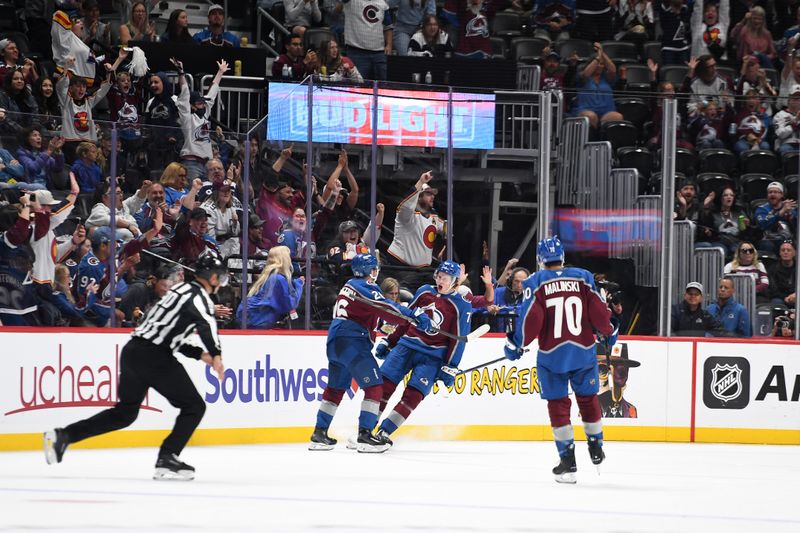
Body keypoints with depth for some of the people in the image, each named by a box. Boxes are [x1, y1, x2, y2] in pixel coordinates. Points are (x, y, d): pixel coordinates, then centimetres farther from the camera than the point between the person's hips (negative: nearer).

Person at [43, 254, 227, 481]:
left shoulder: (181, 290, 23)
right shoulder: (199, 295, -6)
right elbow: (206, 323, -29)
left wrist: (200, 354, 24)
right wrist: (216, 355, -39)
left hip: (133, 351, 9)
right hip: (154, 357, -9)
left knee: (126, 411, 20)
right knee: (194, 406, 1)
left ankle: (63, 436, 15)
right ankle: (167, 460, -9)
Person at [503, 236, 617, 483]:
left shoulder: (535, 282, -6)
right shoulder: (583, 277, 0)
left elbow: (530, 319, -11)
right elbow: (599, 311, 0)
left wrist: (515, 344, 2)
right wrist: (609, 332, 19)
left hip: (552, 354, -2)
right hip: (584, 351, 2)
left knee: (558, 404, 6)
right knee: (588, 398, 21)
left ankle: (568, 460, 0)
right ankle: (596, 448, 31)